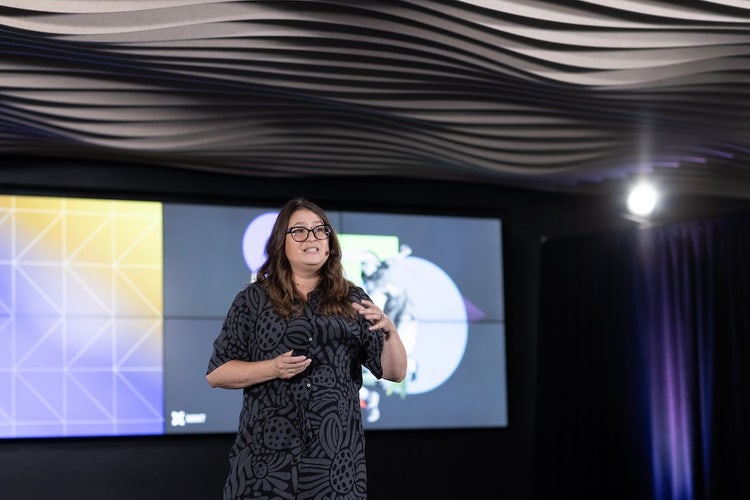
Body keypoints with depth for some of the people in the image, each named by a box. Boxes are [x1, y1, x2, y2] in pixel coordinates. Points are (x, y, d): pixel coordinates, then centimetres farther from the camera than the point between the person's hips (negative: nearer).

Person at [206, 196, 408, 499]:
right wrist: (272, 368, -13)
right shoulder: (254, 299, 5)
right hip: (267, 453, -1)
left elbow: (395, 373, 6)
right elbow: (216, 373, 3)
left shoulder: (352, 300, 9)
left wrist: (390, 332, -14)